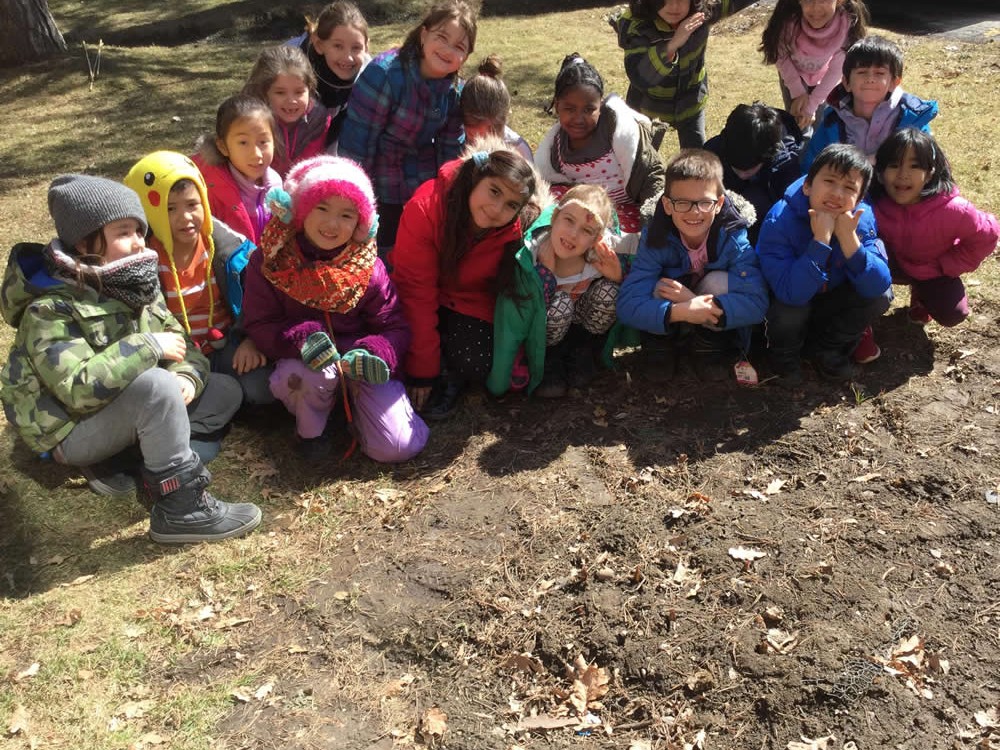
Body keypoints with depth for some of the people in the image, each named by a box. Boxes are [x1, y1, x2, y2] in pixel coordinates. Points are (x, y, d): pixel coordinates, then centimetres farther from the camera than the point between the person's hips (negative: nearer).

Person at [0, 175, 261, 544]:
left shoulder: (133, 284, 1)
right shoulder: (50, 308, -23)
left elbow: (181, 345, 1)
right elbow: (78, 390, -35)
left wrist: (187, 376, -22)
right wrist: (149, 347, -31)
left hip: (123, 409, 8)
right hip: (73, 431, -8)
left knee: (224, 391, 2)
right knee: (156, 385, -35)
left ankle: (111, 457, -7)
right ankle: (180, 509, -25)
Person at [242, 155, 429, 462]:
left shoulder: (367, 267, -6)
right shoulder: (270, 262, -8)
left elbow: (394, 328, -5)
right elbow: (260, 325, -9)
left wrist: (374, 355, -29)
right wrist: (302, 339, -31)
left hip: (358, 356, 0)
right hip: (304, 359, 0)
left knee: (394, 447, -17)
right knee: (298, 377, -39)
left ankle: (354, 400, 16)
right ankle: (311, 427, -3)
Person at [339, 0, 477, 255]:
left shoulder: (456, 92, -6)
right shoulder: (384, 73, -23)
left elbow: (450, 152, 4)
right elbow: (356, 141, -21)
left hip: (424, 194, 5)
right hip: (377, 193, -5)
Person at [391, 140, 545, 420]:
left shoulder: (516, 231, -21)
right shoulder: (425, 207, -28)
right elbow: (415, 290, -25)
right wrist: (423, 367, -24)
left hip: (474, 304, 0)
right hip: (431, 300, 0)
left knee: (478, 363, -26)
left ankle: (453, 375, 7)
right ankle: (443, 370, -3)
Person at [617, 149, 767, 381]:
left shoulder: (734, 238, -24)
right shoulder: (655, 239, -24)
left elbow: (757, 303, -32)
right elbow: (627, 306, -32)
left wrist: (695, 301, -42)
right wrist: (679, 311, -48)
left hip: (717, 327, 0)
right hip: (667, 326, 0)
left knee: (719, 282, -30)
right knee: (661, 287, -31)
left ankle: (710, 354, -7)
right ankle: (660, 353, -4)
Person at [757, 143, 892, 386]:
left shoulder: (861, 218, -18)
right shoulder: (780, 221, -30)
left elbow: (878, 285, -27)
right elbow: (792, 293, -40)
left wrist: (848, 238, -37)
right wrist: (821, 238, -44)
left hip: (830, 304, 4)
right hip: (788, 308, -4)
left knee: (882, 295, -16)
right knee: (791, 306, -34)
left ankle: (824, 348, 6)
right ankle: (784, 355, 1)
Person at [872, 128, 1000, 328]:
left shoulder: (952, 210, -34)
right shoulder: (876, 205, -29)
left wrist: (948, 266, -15)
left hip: (935, 272, 0)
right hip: (895, 264, 0)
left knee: (952, 314, -18)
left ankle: (921, 292, 16)